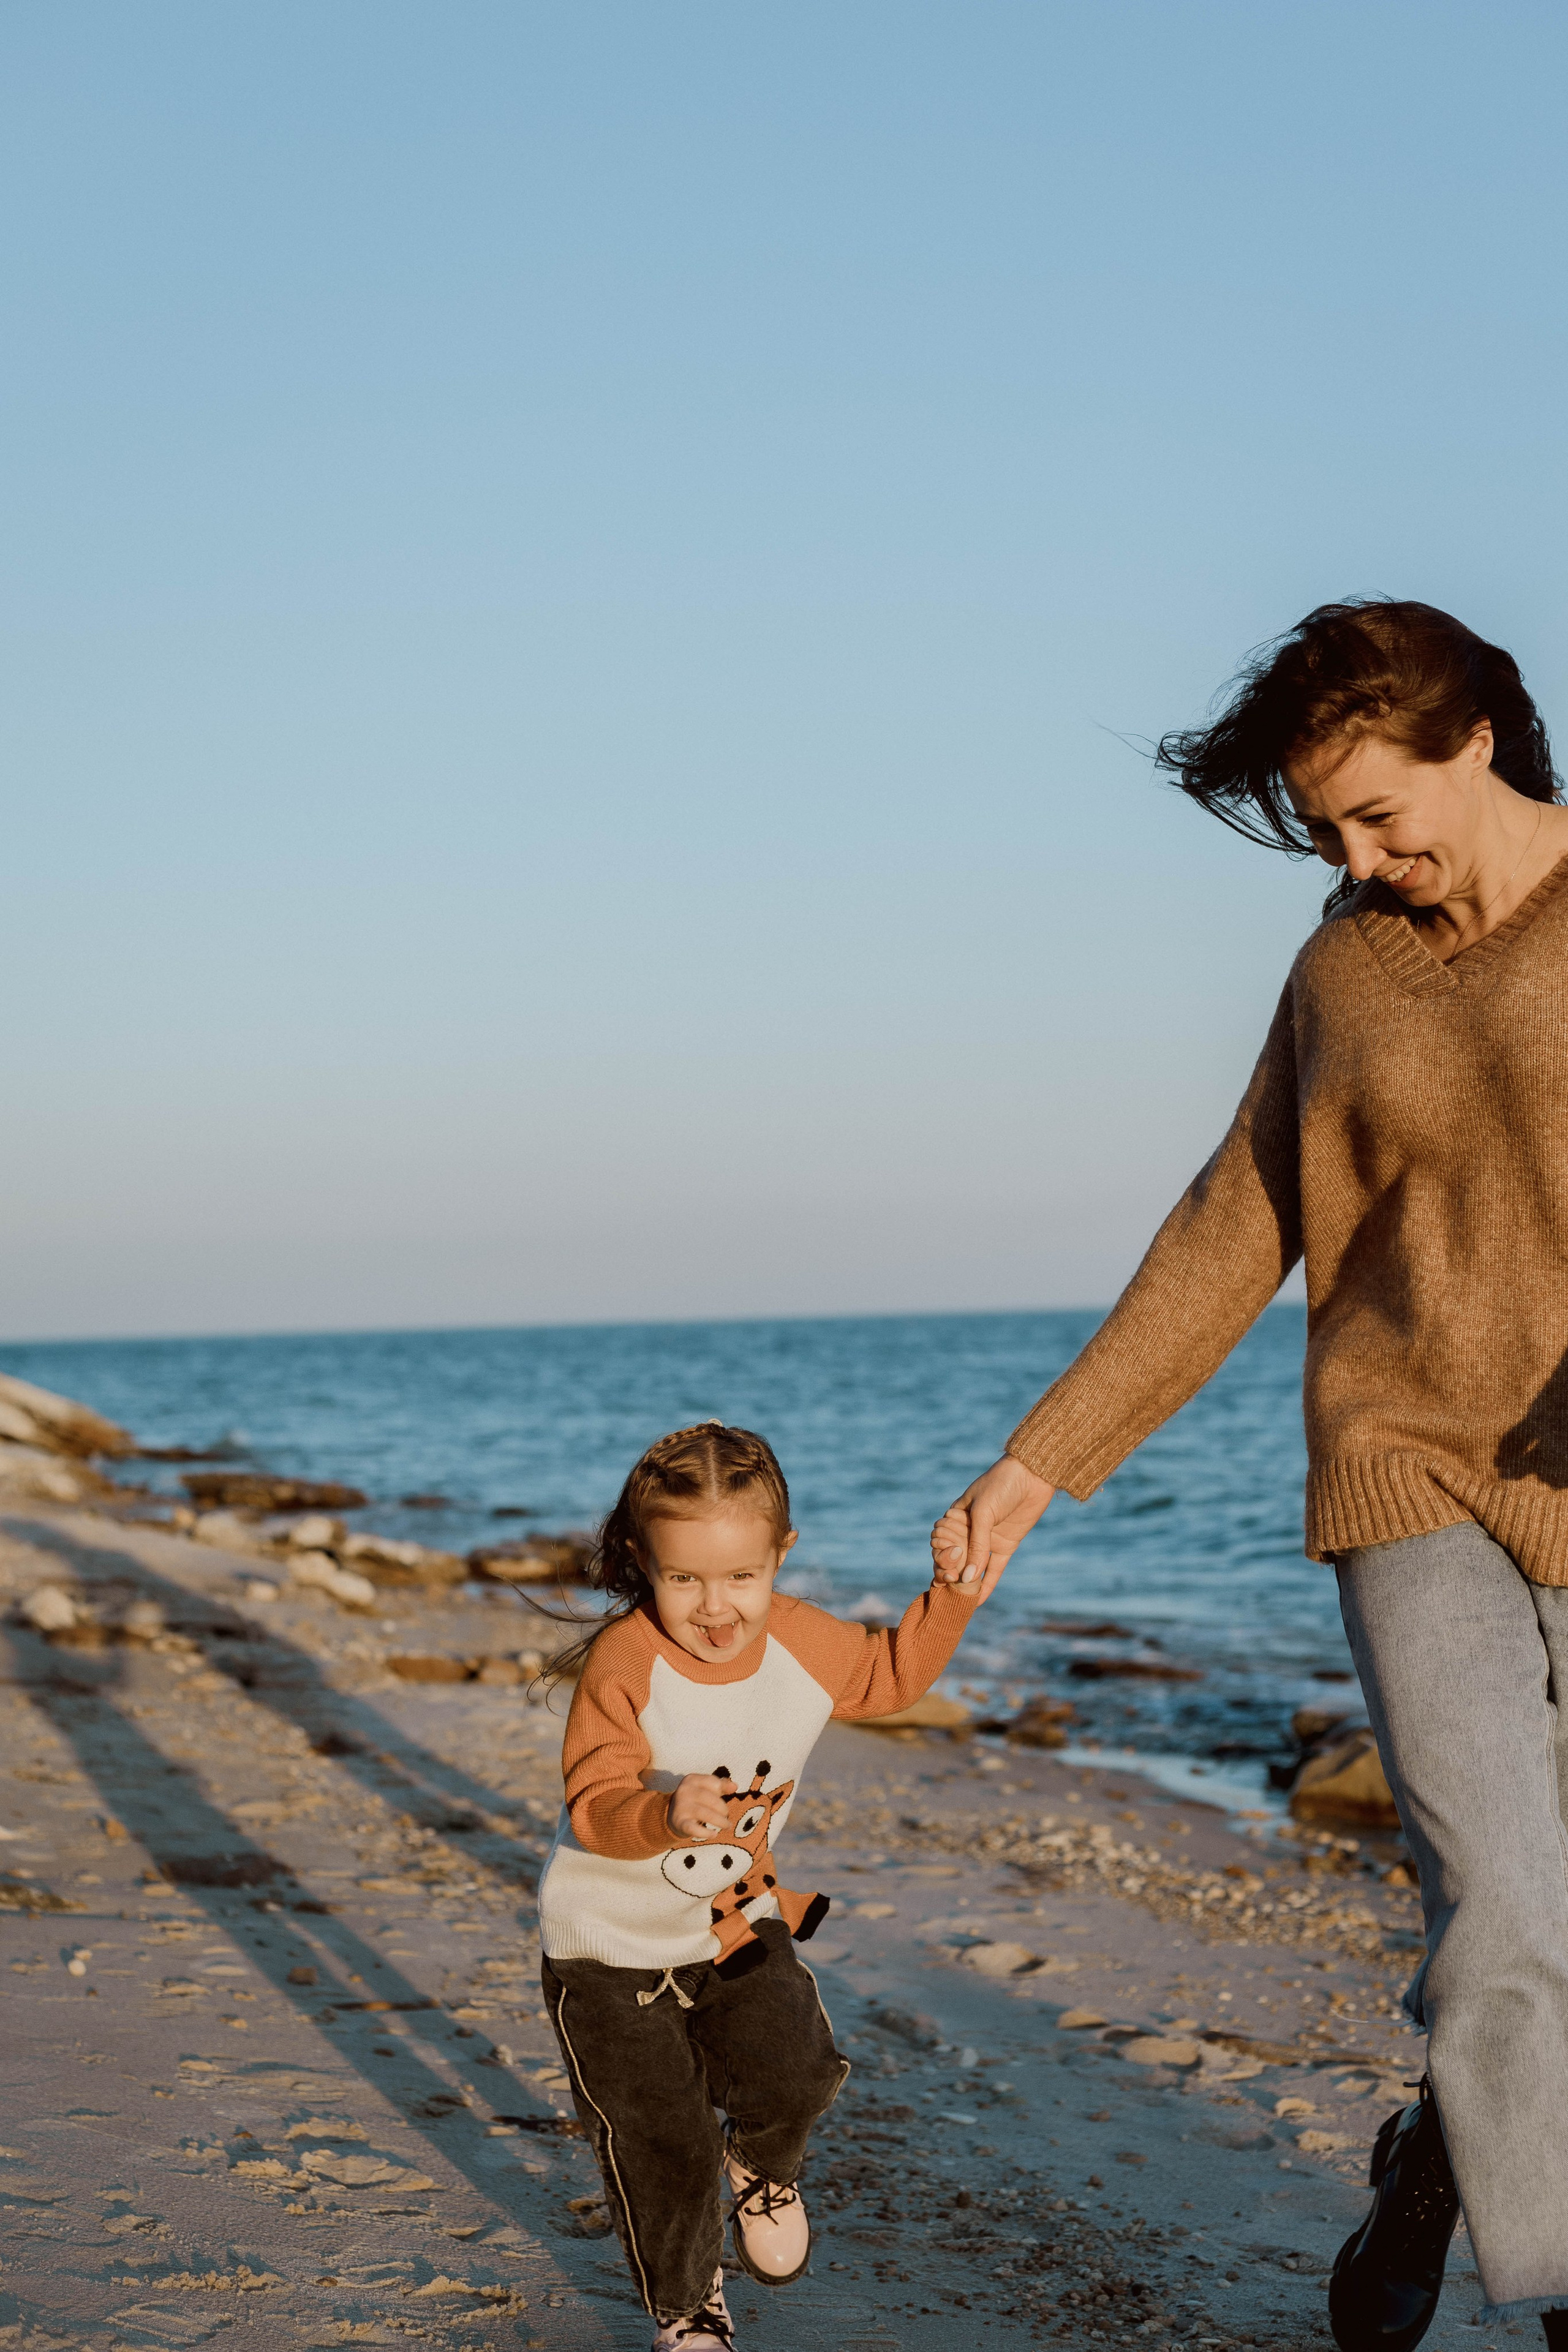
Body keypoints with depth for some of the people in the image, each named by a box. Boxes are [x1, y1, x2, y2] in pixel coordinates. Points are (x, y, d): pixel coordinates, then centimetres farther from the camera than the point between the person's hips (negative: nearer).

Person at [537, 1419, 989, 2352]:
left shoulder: (805, 1644, -10)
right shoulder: (623, 1662, -26)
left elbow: (891, 1677, 10)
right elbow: (593, 1807, -29)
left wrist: (951, 1602, -3)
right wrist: (664, 1815, -49)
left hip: (739, 1924, 4)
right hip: (613, 1946, -3)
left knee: (796, 2074, -15)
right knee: (662, 2149, 0)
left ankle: (762, 2167, 23)